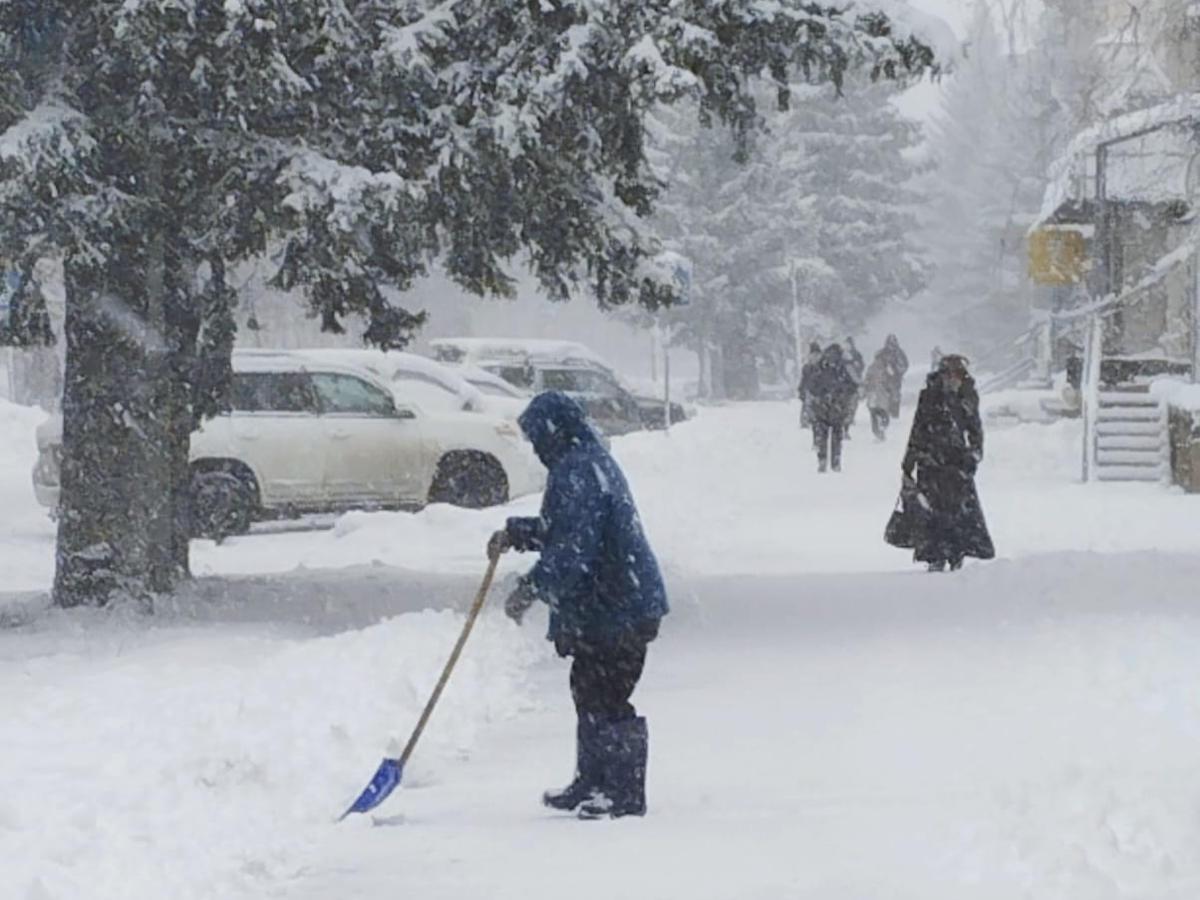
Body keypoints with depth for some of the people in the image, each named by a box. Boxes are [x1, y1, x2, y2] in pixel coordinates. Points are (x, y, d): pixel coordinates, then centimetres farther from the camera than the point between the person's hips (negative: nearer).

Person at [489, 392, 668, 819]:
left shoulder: (577, 473, -19)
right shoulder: (589, 464, 16)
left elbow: (573, 547, -27)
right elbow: (560, 528, 30)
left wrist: (531, 587, -25)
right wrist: (516, 532, 26)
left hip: (614, 609, -11)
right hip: (604, 606, 11)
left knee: (606, 700, -6)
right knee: (588, 692, 19)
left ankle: (626, 794, -1)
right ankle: (591, 783, 29)